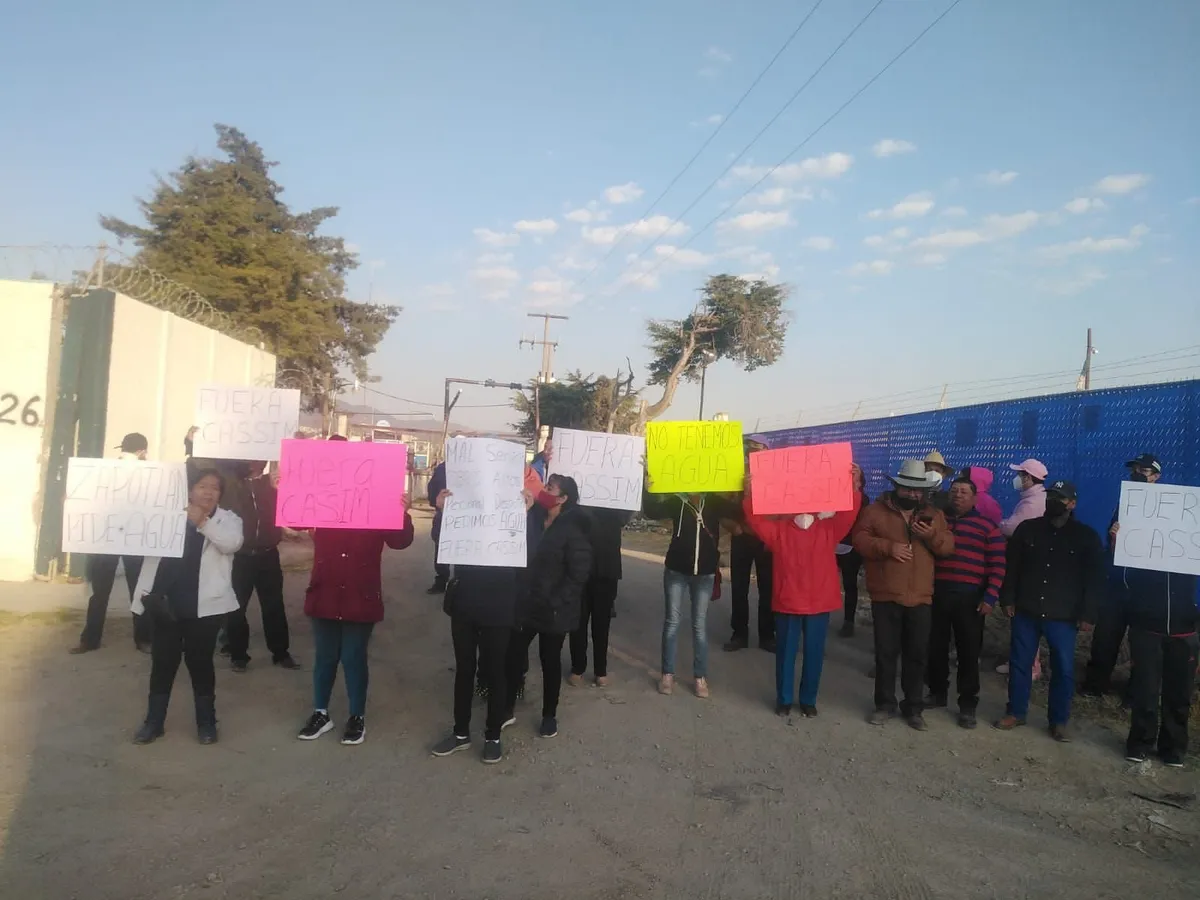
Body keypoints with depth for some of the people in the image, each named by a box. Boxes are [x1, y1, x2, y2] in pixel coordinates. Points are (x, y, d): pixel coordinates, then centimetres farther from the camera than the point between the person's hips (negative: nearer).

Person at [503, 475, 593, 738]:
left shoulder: (573, 531, -14)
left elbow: (578, 574, -16)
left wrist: (555, 603, -19)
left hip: (553, 611, -5)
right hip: (525, 604, 5)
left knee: (550, 661, 10)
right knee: (513, 655, 7)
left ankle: (549, 715, 26)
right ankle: (507, 709, 25)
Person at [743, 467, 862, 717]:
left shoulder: (829, 529, 2)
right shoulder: (779, 529, 0)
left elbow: (849, 514, -11)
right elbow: (756, 520, -12)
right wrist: (750, 494, -26)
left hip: (820, 604, 1)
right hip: (787, 603, -1)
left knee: (814, 654, 11)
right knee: (785, 653, 10)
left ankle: (808, 700, 27)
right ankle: (783, 699, 25)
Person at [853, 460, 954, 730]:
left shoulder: (934, 515, 10)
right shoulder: (877, 510, 0)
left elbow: (948, 547, 5)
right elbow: (859, 538, -6)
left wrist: (933, 536, -16)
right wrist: (887, 547, -20)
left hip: (920, 597, 3)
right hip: (885, 596, -2)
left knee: (917, 654, 9)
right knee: (886, 652, 5)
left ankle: (913, 707, 22)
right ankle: (884, 704, 19)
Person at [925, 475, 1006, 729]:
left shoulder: (987, 526, 1)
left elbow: (997, 566, -3)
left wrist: (990, 597, -10)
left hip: (969, 596, -3)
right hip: (937, 593, 3)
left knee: (968, 651, 2)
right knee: (936, 647, 9)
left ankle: (968, 703, 13)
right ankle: (937, 692, 26)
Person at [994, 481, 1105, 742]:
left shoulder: (1087, 537, 0)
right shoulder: (1027, 528, 4)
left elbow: (1094, 579, 0)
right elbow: (1011, 566, 7)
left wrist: (1087, 614, -5)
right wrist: (1008, 599, 1)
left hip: (1063, 616, -1)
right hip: (1026, 611, 2)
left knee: (1063, 669, 5)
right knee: (1019, 663, 8)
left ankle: (1059, 721, 19)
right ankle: (1016, 712, 22)